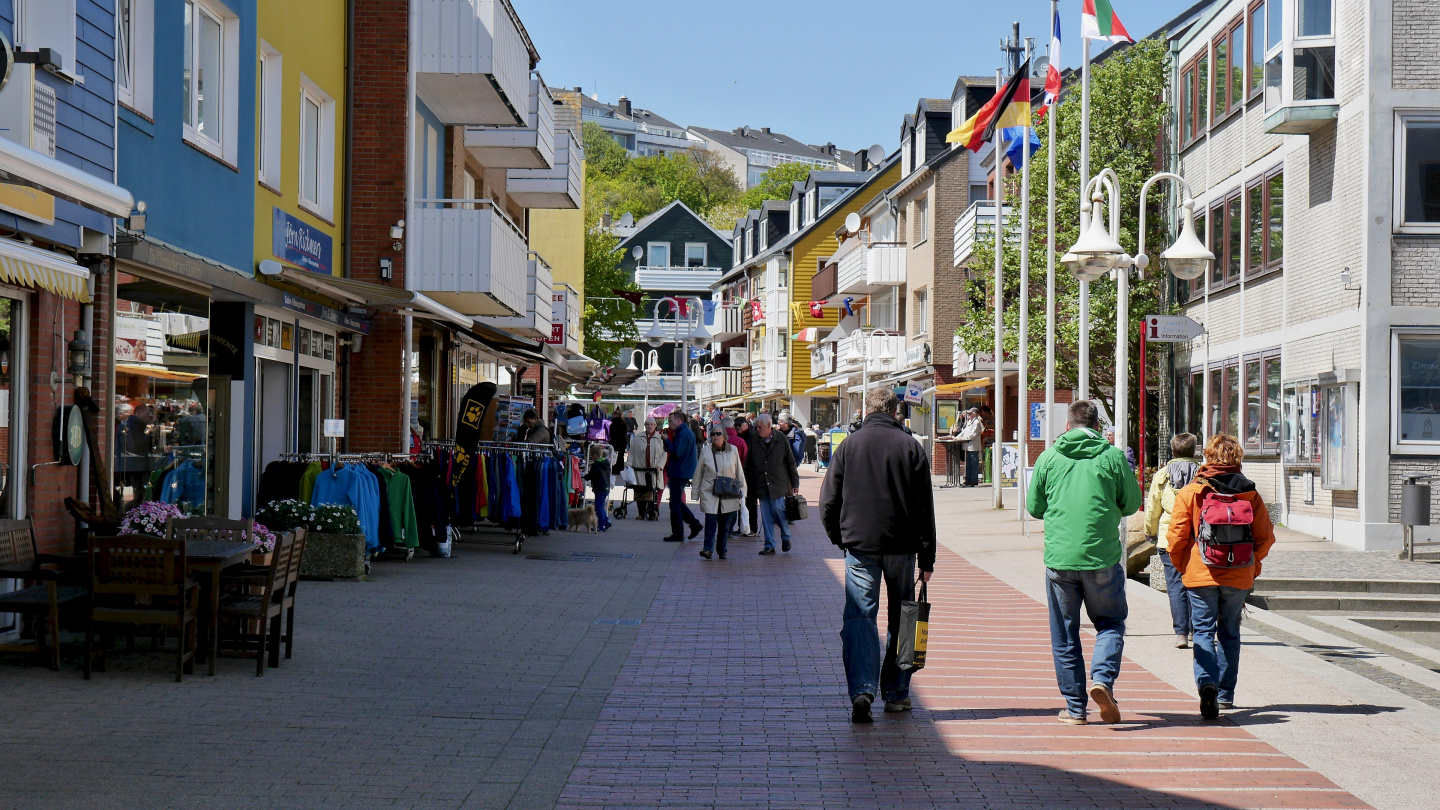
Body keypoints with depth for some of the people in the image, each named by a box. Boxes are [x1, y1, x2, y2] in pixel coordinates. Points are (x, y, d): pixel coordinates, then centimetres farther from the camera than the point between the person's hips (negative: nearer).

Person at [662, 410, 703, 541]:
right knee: (677, 502, 17)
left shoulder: (683, 434, -16)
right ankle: (694, 524, 16)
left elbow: (677, 452, -24)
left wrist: (667, 441, -11)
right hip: (683, 473, 10)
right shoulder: (688, 432, 16)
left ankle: (677, 533, 1)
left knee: (675, 503, -3)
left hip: (679, 473, -10)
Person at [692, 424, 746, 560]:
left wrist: (742, 491, 10)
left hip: (729, 493, 1)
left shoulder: (733, 450, 3)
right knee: (711, 521, -13)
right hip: (709, 493, -1)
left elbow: (739, 472, 10)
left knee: (725, 523, 5)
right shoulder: (706, 451, 2)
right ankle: (708, 549, -16)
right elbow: (699, 473, 10)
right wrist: (696, 492, 10)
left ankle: (721, 550, 17)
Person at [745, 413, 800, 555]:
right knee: (766, 515, 3)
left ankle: (786, 537, 19)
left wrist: (795, 483, 2)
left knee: (777, 509, -6)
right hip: (761, 484, 2)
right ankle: (769, 545, 11)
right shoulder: (754, 441, 3)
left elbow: (791, 462, 2)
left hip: (778, 483, -2)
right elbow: (749, 464, 9)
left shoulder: (781, 439, -2)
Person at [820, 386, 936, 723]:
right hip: (902, 548, 0)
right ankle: (896, 693, 17)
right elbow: (925, 508, 0)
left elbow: (828, 502, 2)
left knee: (859, 619, -2)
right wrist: (927, 558, 4)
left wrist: (839, 538, 16)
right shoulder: (911, 448, 0)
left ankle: (861, 690, -18)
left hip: (860, 545, 0)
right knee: (900, 620, 12)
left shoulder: (849, 446, 1)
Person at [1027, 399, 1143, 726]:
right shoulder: (1113, 456, -1)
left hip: (1059, 557, 1)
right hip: (1102, 557, -1)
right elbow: (1132, 504, 5)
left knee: (1064, 634, 9)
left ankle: (1075, 707, 10)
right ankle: (1102, 678, -9)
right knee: (1110, 622, 15)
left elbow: (1034, 507, 8)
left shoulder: (1048, 457, 3)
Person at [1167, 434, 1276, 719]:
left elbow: (1176, 536, -6)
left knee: (1204, 631, 0)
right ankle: (1226, 693, 22)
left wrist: (1182, 567, 9)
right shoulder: (1250, 494, 1)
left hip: (1200, 576, -2)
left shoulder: (1190, 492, -5)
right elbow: (1266, 537, 2)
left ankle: (1207, 683, -24)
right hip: (1239, 577, 3)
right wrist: (1252, 565, 17)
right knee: (1229, 633, 16)